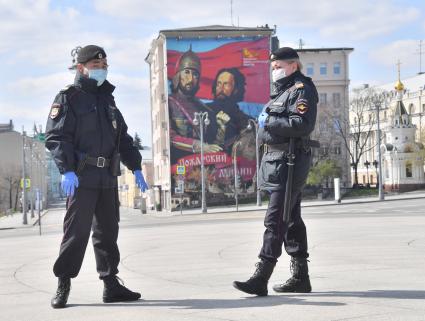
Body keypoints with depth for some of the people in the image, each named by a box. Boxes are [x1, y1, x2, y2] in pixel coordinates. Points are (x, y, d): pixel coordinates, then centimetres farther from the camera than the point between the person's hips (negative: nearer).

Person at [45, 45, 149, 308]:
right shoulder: (69, 98, 0)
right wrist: (67, 170, -21)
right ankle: (63, 285, 5)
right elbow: (56, 137, -10)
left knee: (108, 231, 9)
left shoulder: (108, 100, 21)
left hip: (108, 178, 7)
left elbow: (123, 138, 23)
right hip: (81, 177, -6)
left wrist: (136, 167, 15)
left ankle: (111, 284, 15)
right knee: (77, 231, -6)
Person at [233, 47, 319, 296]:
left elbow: (304, 124, -22)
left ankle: (261, 279, -15)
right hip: (276, 160, 10)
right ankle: (301, 277, 18)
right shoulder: (283, 90, 21)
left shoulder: (302, 89, -8)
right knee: (291, 219, 12)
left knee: (275, 220, -13)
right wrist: (266, 123, 9)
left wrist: (270, 122, -17)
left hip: (290, 161, -10)